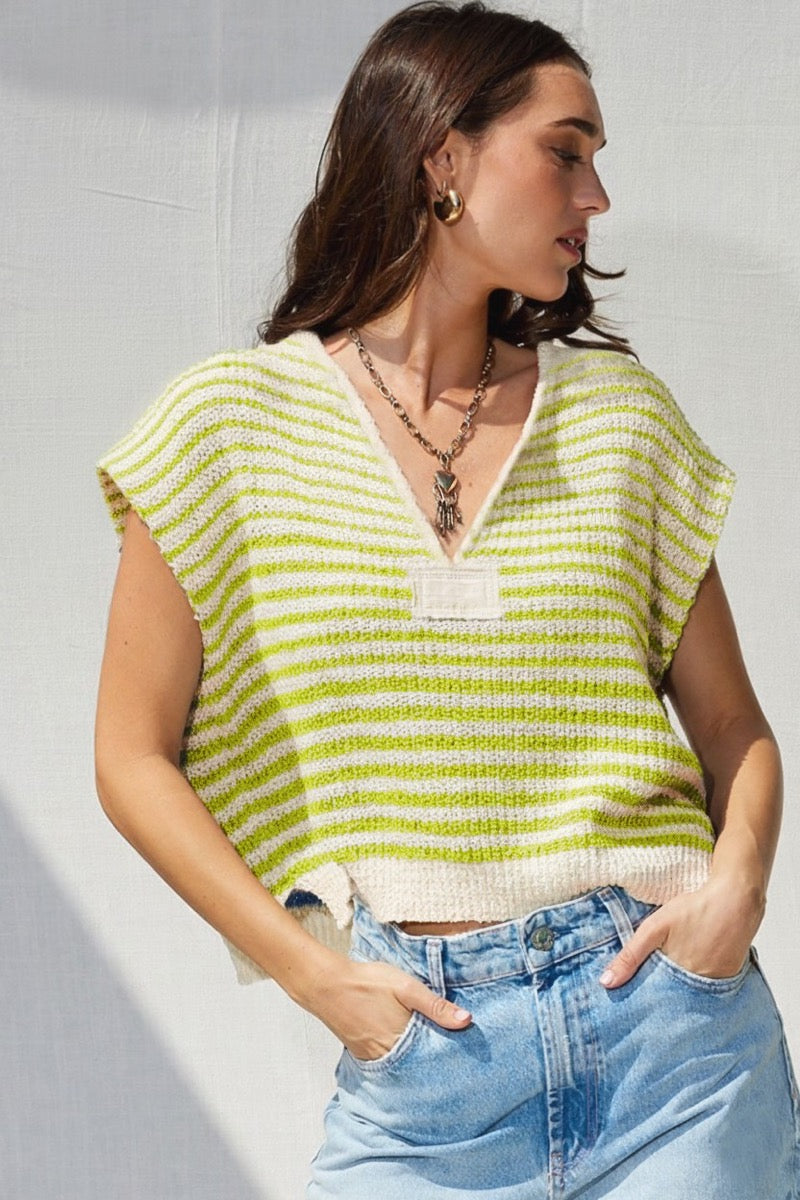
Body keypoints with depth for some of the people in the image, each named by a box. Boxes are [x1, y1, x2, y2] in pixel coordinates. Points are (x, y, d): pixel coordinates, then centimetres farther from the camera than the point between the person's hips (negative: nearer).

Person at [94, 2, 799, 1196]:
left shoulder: (618, 414, 7)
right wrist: (314, 974, -8)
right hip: (421, 1064, -2)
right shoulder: (234, 423, -1)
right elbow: (135, 756, 0)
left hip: (668, 1026, 2)